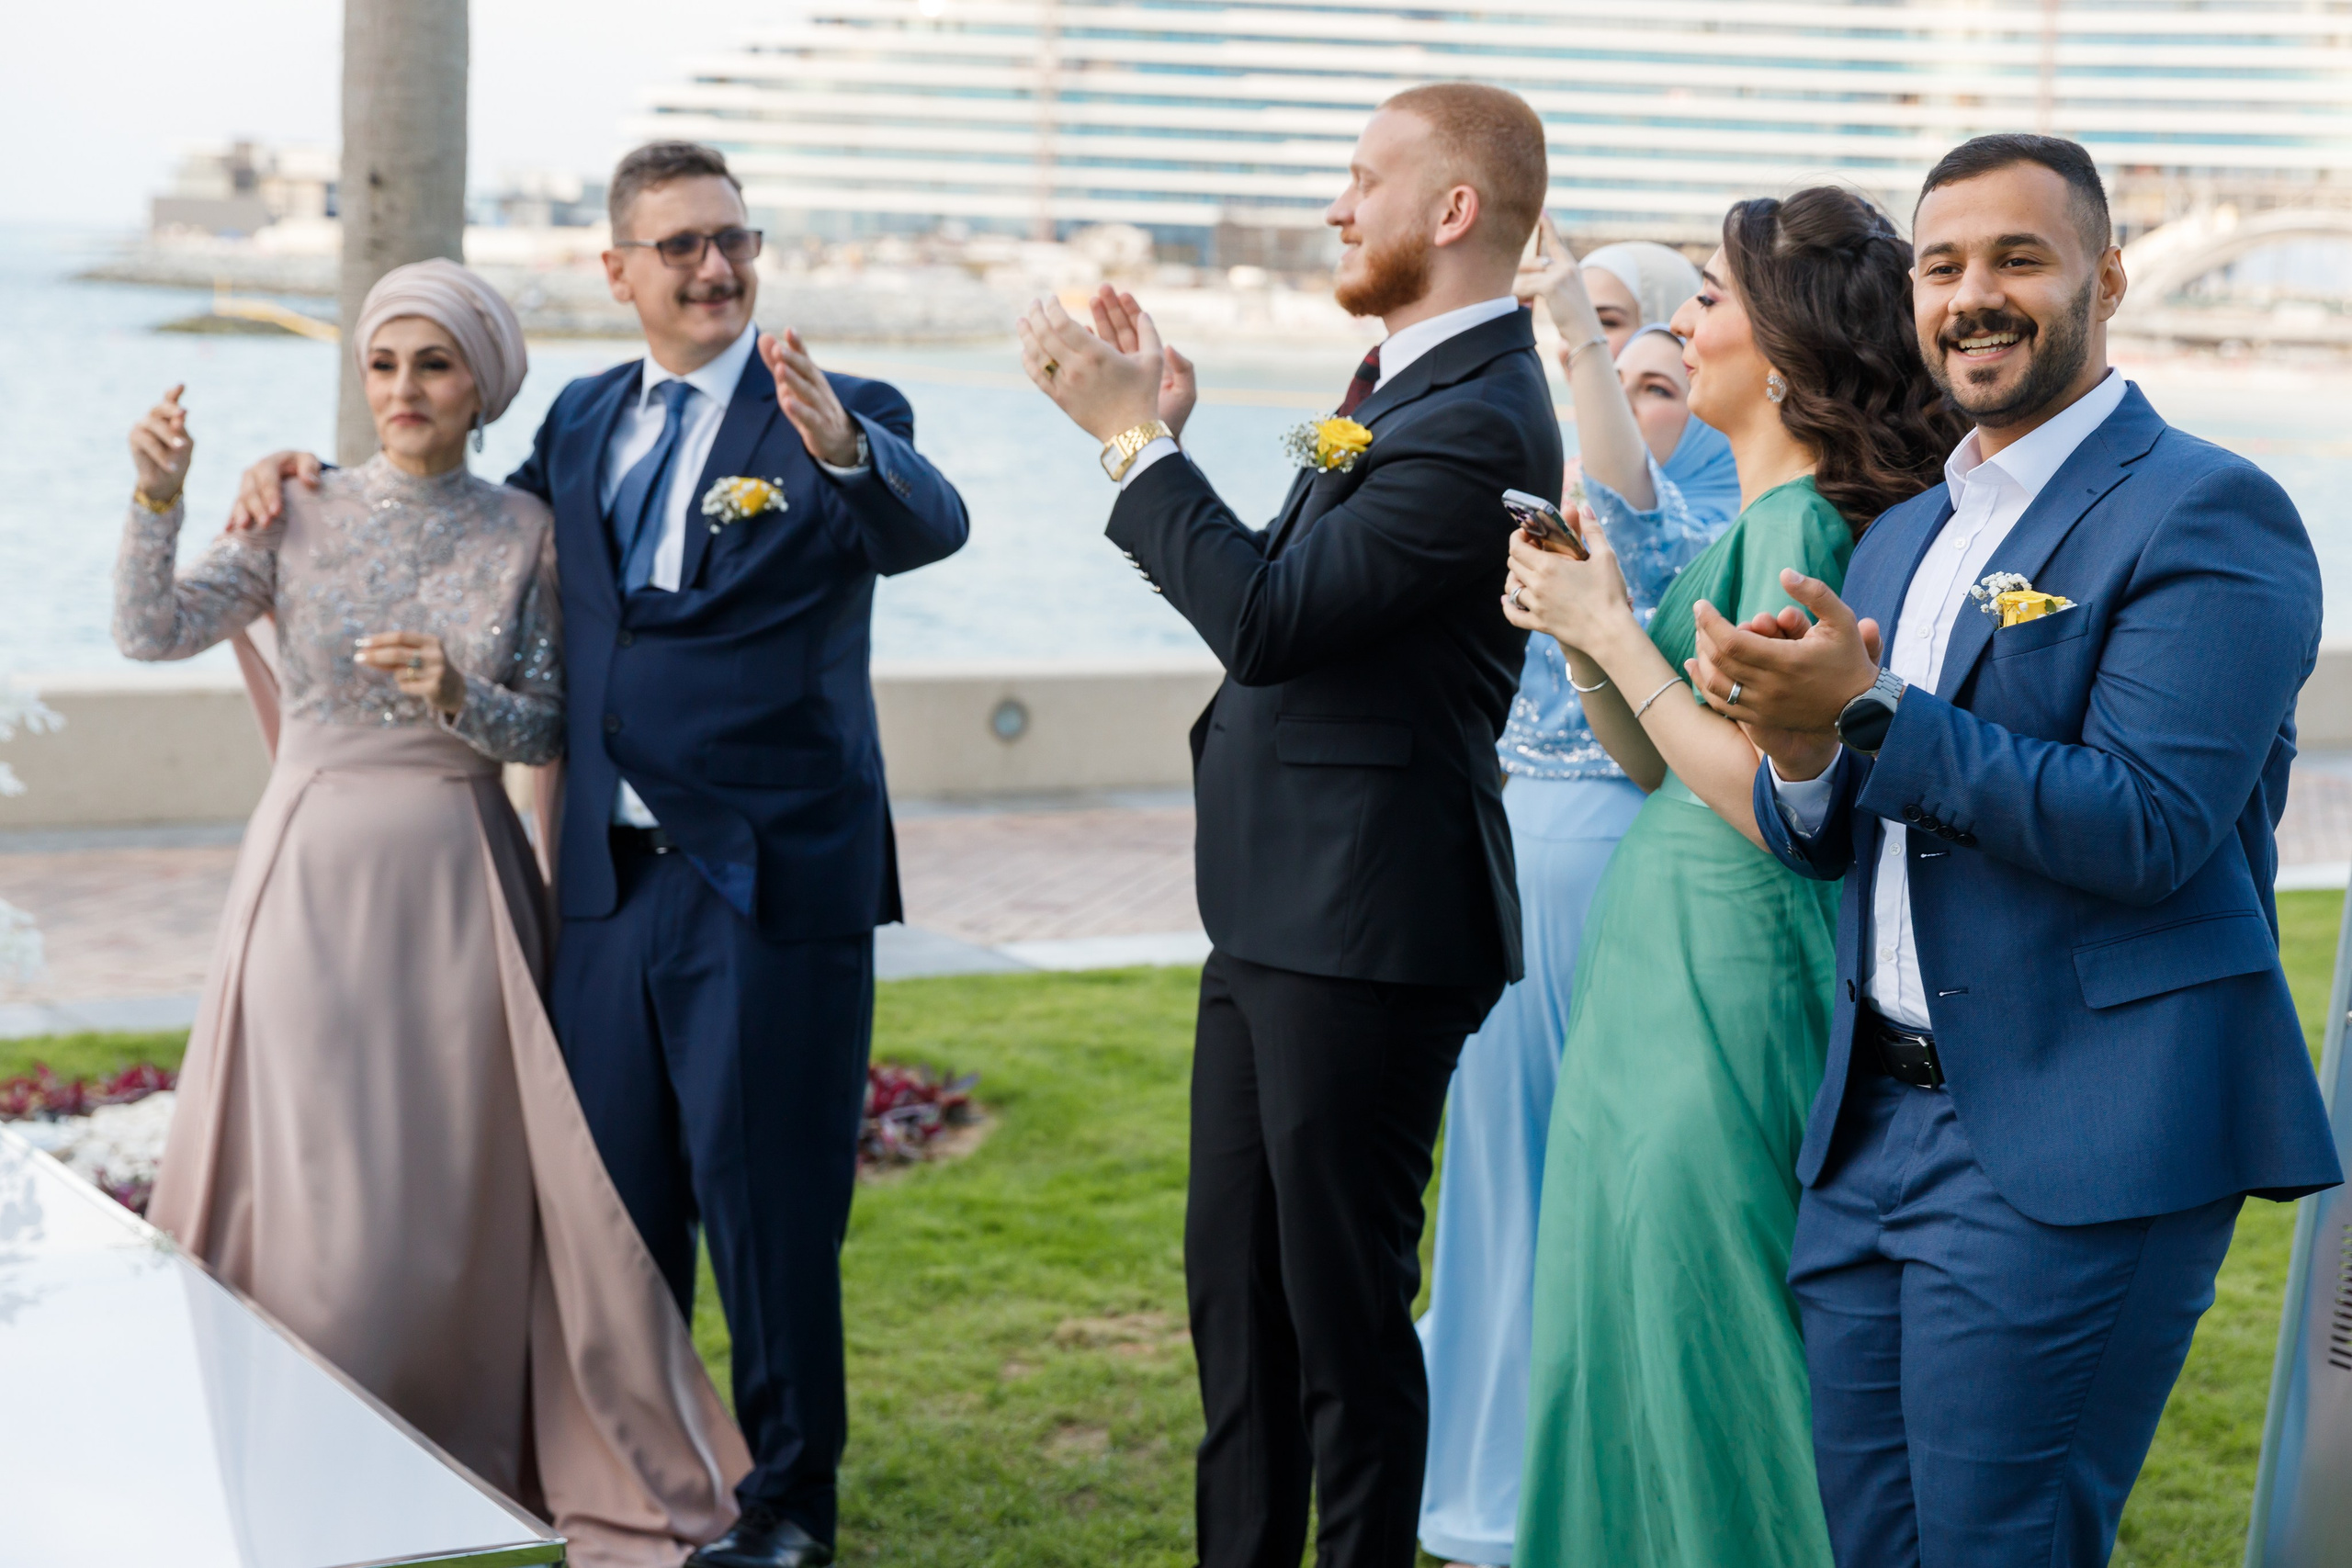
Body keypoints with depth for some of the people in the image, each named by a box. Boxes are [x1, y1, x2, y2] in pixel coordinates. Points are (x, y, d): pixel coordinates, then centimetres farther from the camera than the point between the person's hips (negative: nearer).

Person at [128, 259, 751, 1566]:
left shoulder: (524, 534, 3)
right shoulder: (302, 515, 1)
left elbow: (543, 732, 1)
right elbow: (152, 631, -5)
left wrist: (456, 693, -17)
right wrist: (159, 499, -19)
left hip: (459, 876, 1)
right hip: (319, 869, -1)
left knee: (462, 1174, 3)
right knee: (314, 1173, 0)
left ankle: (465, 1456, 19)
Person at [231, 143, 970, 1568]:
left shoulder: (842, 423, -7)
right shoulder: (585, 420, 11)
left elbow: (928, 527, -27)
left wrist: (842, 448, -49)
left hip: (771, 878, -5)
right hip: (615, 875, 6)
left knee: (768, 1202, 3)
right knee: (613, 1192, 17)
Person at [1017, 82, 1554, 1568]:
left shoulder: (1477, 423, -20)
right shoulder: (1401, 384, 12)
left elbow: (1267, 621, -24)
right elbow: (1279, 595, 14)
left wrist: (1129, 431, -18)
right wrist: (1165, 434, 7)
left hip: (1362, 931, -10)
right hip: (1281, 912, 10)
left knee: (1344, 1309, 2)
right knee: (1234, 1284, 19)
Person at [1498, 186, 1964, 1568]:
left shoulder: (1796, 525, -17)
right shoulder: (1763, 516, 12)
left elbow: (1769, 801, -22)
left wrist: (1613, 631, -15)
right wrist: (1585, 624, -1)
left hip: (1725, 988, -10)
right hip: (1658, 970, 10)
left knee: (1700, 1339, 0)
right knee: (1626, 1336, 17)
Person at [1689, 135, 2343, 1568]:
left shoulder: (2208, 517, -9)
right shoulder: (1901, 541, 17)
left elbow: (2148, 830, -19)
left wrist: (1869, 716, -20)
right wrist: (1801, 742, -8)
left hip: (2076, 1149, -8)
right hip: (1874, 1130, 8)